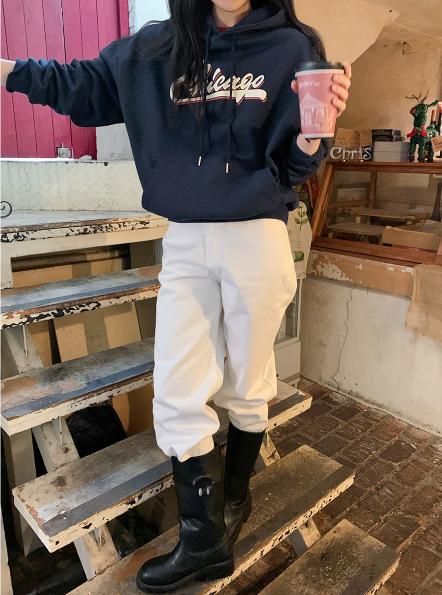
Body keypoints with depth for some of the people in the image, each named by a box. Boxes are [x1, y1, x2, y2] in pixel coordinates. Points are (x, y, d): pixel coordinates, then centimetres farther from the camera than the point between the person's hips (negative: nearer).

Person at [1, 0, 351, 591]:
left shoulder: (292, 48, 2)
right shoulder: (157, 48, 10)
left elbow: (291, 166, -2)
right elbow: (87, 86, 20)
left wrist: (312, 134, -22)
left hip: (256, 238, -2)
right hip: (185, 242, 3)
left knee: (247, 386, 10)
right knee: (176, 394, 1)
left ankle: (236, 496, 39)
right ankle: (205, 543, 20)